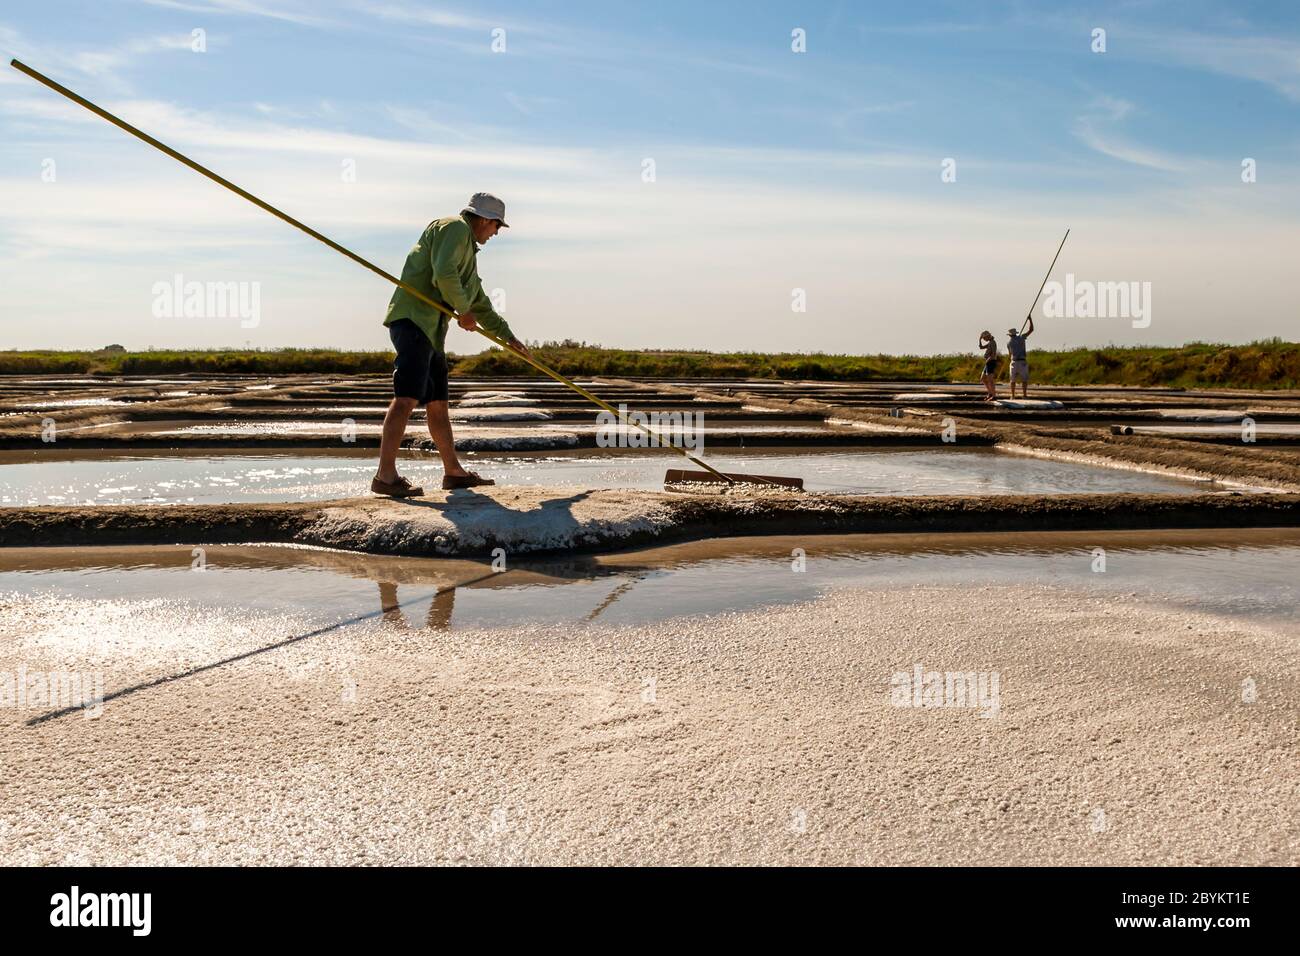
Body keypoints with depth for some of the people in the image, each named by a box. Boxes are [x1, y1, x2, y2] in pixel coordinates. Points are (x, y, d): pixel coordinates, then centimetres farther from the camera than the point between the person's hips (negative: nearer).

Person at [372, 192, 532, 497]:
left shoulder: (468, 249, 29)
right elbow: (444, 274, -19)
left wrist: (507, 336, 42)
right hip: (414, 320, -10)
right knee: (407, 397, -19)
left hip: (431, 329, 10)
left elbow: (479, 302, 38)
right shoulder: (454, 228, -1)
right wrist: (464, 311, -6)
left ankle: (453, 472, 23)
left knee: (437, 402, 14)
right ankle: (385, 476, -25)